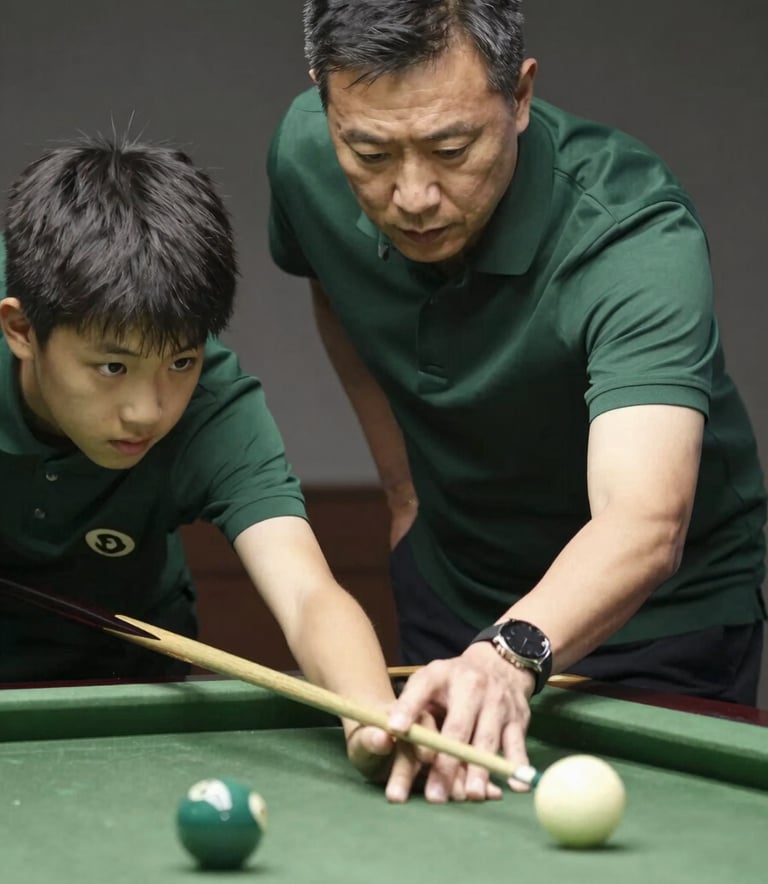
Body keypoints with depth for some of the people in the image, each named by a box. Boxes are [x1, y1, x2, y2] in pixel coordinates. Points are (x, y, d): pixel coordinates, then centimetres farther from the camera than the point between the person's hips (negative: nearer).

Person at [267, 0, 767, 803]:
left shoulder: (638, 238, -37)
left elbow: (644, 525, -51)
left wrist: (513, 653, -69)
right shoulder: (304, 156, -19)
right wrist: (404, 480, 2)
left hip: (657, 614, -4)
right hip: (448, 579, 5)